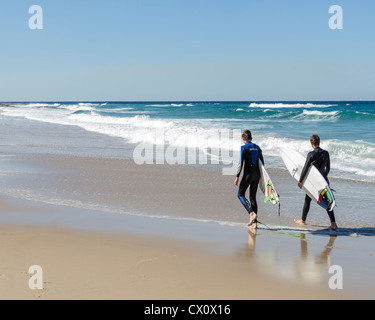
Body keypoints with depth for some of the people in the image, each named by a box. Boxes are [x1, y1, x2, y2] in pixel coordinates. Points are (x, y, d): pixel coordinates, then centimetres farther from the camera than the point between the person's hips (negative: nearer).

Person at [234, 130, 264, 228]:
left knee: (240, 194, 8)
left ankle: (252, 213, -14)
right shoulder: (257, 147, 9)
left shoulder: (244, 148, -9)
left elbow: (241, 163, -13)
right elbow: (262, 162, 13)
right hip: (256, 174, 6)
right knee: (253, 196, 11)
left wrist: (237, 177, -10)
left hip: (248, 174, -6)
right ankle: (254, 222, 7)